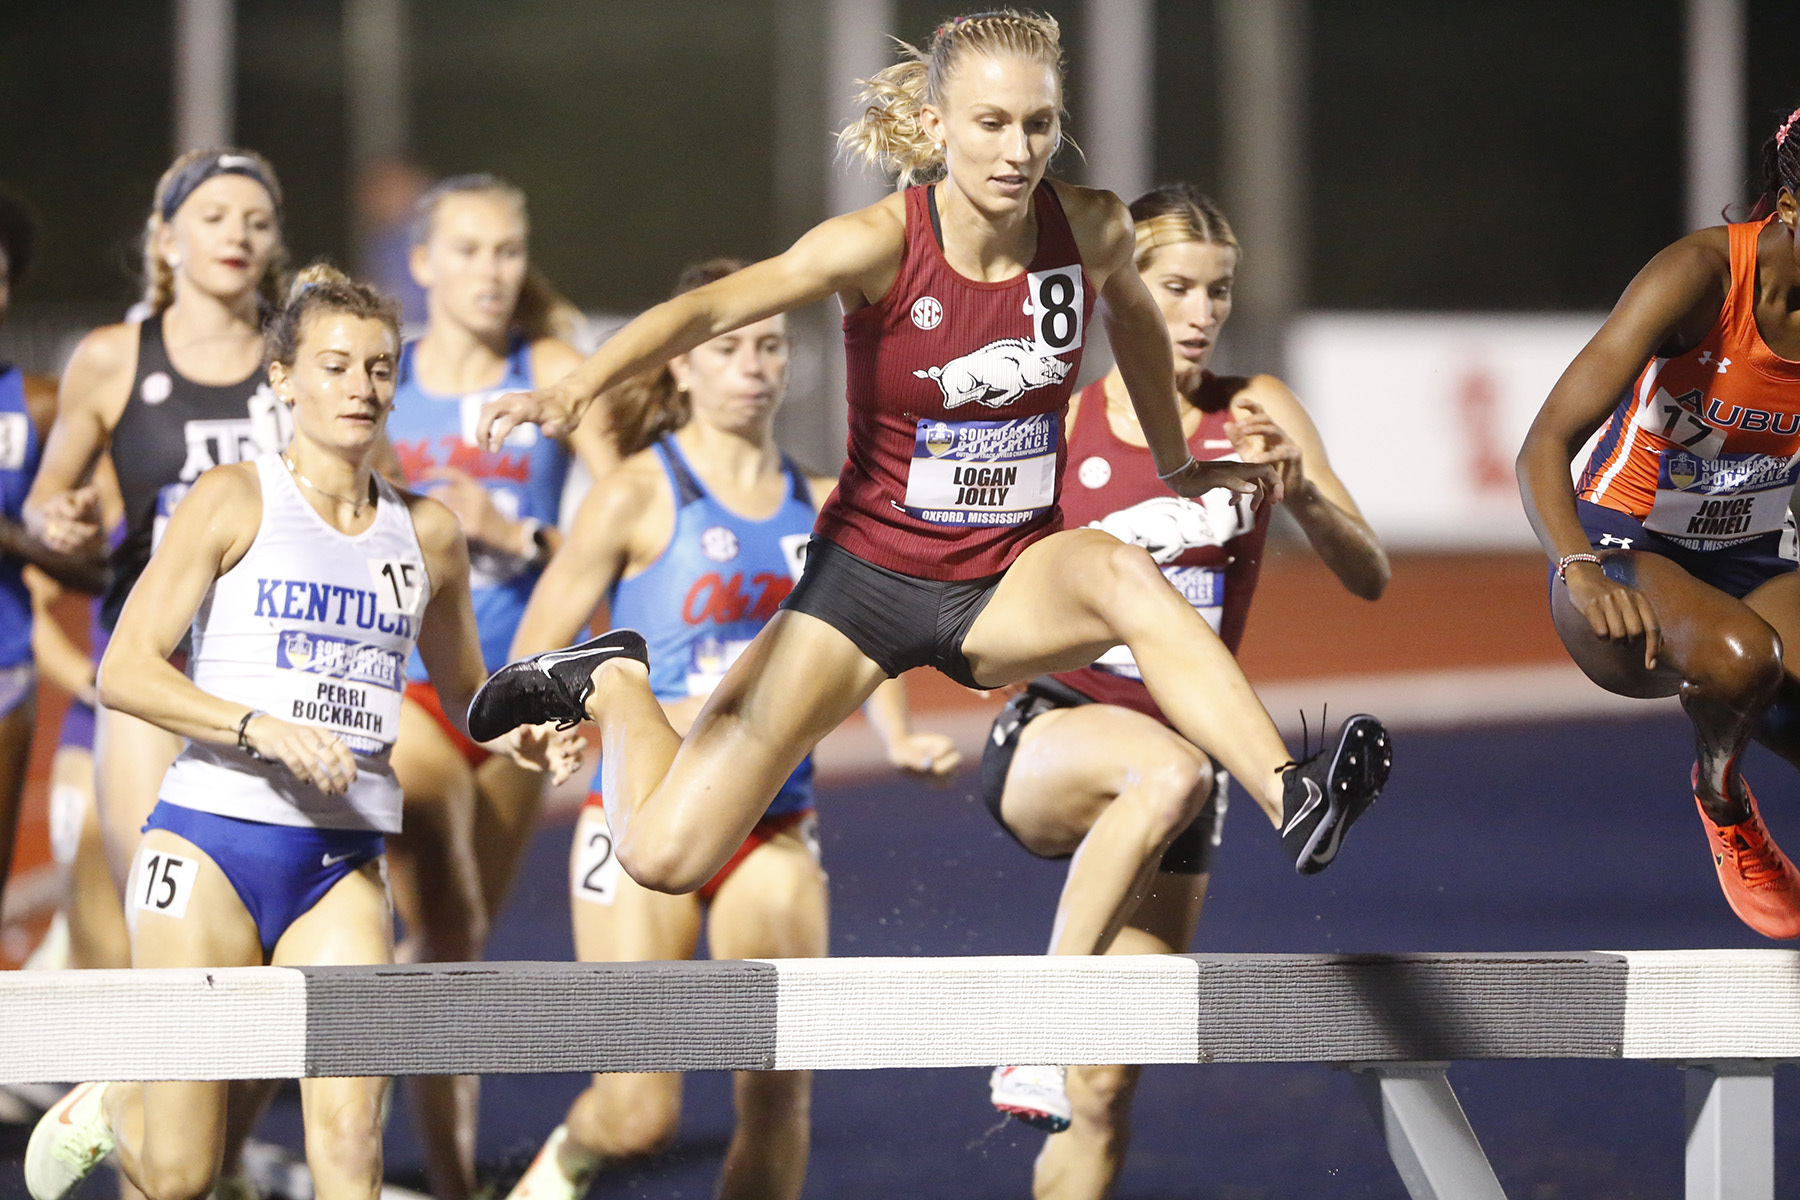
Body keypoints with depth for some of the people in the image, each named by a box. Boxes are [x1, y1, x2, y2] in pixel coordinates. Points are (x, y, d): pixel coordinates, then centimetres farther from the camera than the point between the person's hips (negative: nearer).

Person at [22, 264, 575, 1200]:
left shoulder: (427, 533, 12)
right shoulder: (235, 501, -2)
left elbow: (464, 691, 27)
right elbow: (124, 670, -9)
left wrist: (533, 738, 5)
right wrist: (265, 729, -22)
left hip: (341, 865, 3)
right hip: (210, 840, -3)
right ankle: (107, 1106, 35)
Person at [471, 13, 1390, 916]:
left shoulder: (1089, 229, -8)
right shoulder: (883, 244, -19)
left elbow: (1132, 312, 18)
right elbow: (709, 309, -31)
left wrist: (1178, 469, 27)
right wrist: (575, 390, -48)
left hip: (1015, 583, 2)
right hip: (868, 573, -2)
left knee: (1122, 575, -36)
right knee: (664, 856, -9)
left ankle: (1296, 808, -43)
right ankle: (611, 684, 23)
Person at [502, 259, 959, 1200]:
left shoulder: (820, 504, 7)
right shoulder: (640, 494, -7)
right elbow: (529, 669, -7)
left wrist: (900, 739, 1)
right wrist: (662, 720, -21)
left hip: (775, 828, 4)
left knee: (780, 1095, -2)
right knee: (641, 1115, -6)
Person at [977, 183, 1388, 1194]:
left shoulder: (1254, 414, 2)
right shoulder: (1061, 419, -2)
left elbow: (1369, 577, -4)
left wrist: (1301, 492, -22)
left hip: (1180, 766, 3)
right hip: (1049, 738, -3)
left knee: (1105, 1093, 0)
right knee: (1170, 770, -39)